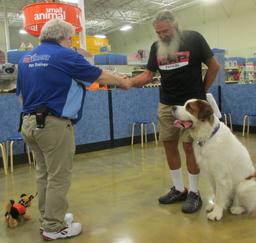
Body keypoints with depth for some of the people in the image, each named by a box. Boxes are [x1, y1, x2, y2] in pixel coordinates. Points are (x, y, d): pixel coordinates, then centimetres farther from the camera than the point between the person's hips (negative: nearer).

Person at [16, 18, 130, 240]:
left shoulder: (26, 58, 13)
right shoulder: (64, 55, -9)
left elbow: (21, 95, 17)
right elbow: (101, 76, -2)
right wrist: (122, 82, 15)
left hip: (30, 123, 9)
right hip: (53, 125, -8)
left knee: (44, 174, 19)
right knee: (59, 177, 3)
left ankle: (48, 218, 32)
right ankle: (54, 228, 14)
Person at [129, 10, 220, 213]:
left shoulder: (193, 39, -4)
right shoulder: (156, 47, 9)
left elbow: (214, 66, 1)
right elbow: (147, 76, 4)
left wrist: (202, 91, 1)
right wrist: (127, 82, -13)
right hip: (166, 105, 5)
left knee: (189, 146, -3)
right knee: (169, 145, 7)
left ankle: (194, 193, 12)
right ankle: (179, 189, 23)